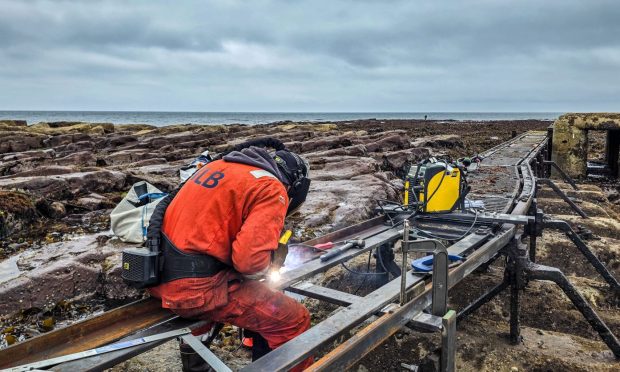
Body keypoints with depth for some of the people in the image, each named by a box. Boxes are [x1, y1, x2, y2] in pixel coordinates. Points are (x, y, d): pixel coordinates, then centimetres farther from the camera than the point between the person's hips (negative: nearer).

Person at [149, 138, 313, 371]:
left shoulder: (220, 165, 13)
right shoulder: (273, 189, -11)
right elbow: (251, 259, -22)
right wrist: (262, 270, 1)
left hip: (160, 276, 9)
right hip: (196, 289, -9)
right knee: (294, 320, -4)